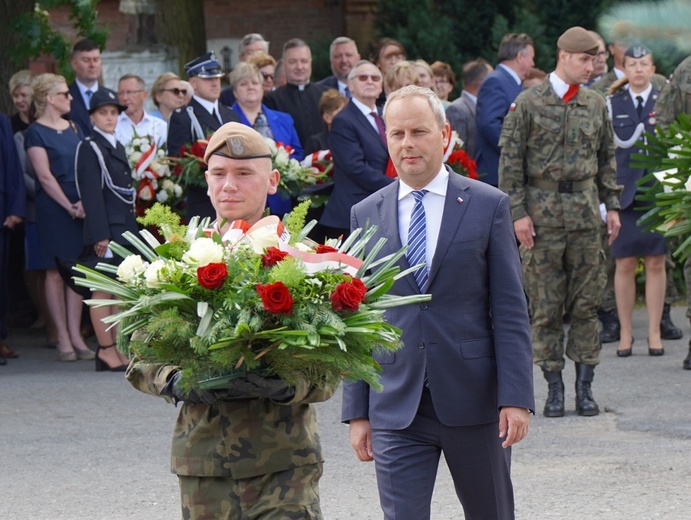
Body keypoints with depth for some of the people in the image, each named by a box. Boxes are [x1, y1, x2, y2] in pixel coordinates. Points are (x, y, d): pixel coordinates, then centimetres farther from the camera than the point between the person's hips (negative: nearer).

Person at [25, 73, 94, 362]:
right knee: (55, 271, -2)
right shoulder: (36, 132, -3)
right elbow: (45, 176, -9)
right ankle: (63, 338, 1)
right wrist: (69, 206, -12)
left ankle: (75, 335, 8)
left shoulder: (73, 128, 15)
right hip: (52, 208, -5)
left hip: (81, 207, 6)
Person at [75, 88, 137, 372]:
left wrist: (132, 227, 15)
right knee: (103, 289, -5)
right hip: (106, 228, -8)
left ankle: (116, 348, 12)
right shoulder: (89, 148, -7)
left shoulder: (118, 147, 18)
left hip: (125, 228, 8)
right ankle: (106, 350, -3)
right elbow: (91, 194, -13)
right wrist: (100, 235, -19)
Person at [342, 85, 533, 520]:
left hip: (474, 402, -1)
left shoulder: (488, 206, 1)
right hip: (396, 407, 1)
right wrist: (357, 412, 4)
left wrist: (516, 398, -11)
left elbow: (510, 310, -2)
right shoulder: (366, 215, 7)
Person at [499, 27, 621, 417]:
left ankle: (585, 385, 8)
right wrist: (518, 212, -8)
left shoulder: (596, 104, 9)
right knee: (546, 304, 1)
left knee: (587, 301, 2)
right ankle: (554, 387, 8)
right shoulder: (528, 103, -4)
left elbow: (607, 159, 17)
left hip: (585, 210, 3)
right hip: (542, 208, -3)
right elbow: (510, 162, -3)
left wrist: (612, 206, 11)